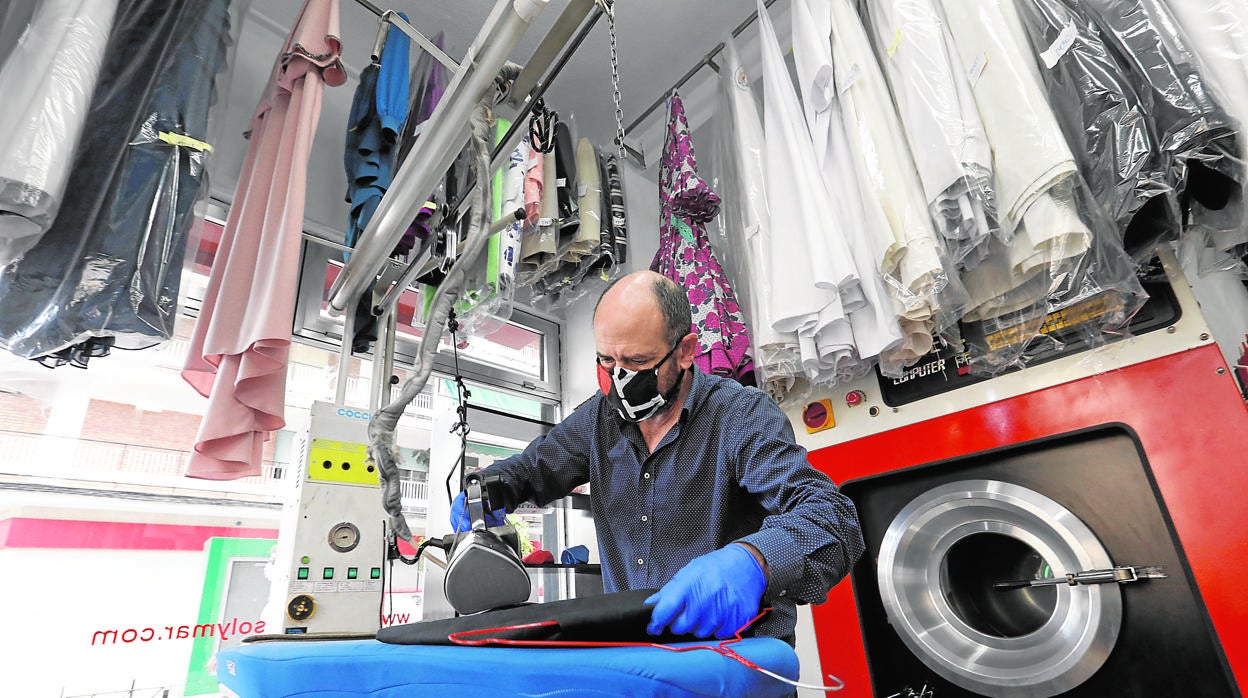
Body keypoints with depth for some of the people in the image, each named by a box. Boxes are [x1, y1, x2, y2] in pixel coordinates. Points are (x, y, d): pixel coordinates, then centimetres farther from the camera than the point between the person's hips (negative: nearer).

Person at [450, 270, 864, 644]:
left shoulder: (742, 415, -10)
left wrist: (751, 562, -41)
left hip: (734, 646, -3)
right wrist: (487, 490, -4)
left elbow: (833, 519, -21)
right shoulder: (601, 417, 5)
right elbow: (532, 467, 19)